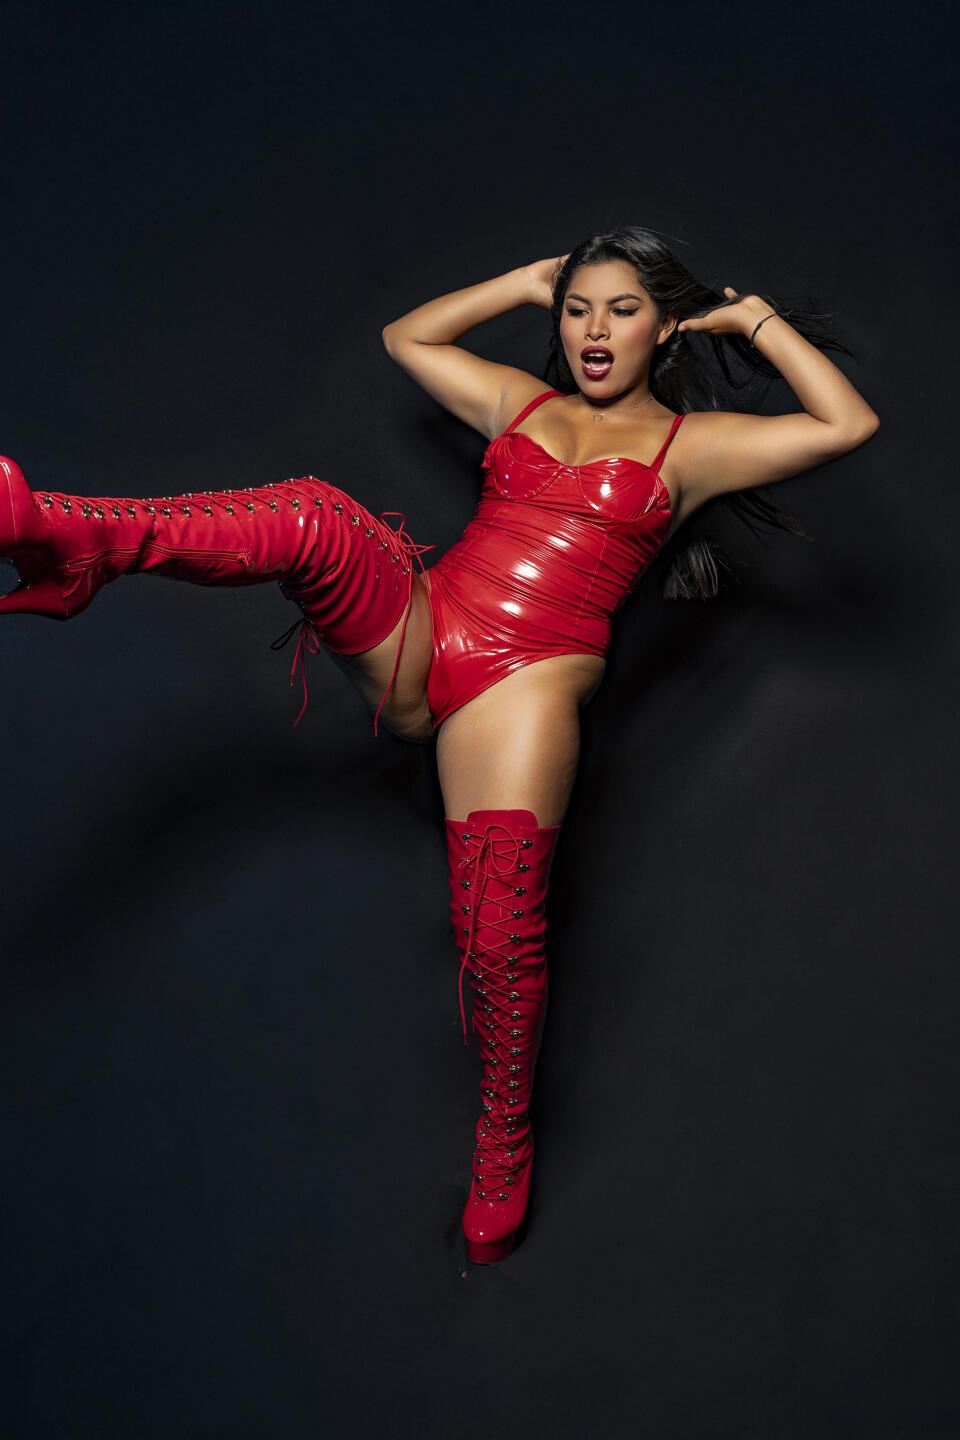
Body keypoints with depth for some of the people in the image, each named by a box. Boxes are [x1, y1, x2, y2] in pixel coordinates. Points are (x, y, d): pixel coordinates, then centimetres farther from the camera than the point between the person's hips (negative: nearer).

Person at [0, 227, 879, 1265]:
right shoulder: (523, 401, 24)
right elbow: (407, 336, 35)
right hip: (416, 627, 4)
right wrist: (527, 282, 29)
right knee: (313, 515, -27)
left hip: (528, 680, -4)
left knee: (499, 933, -16)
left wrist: (757, 319, 9)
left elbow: (850, 424, 3)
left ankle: (504, 1141, 8)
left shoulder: (692, 442, 13)